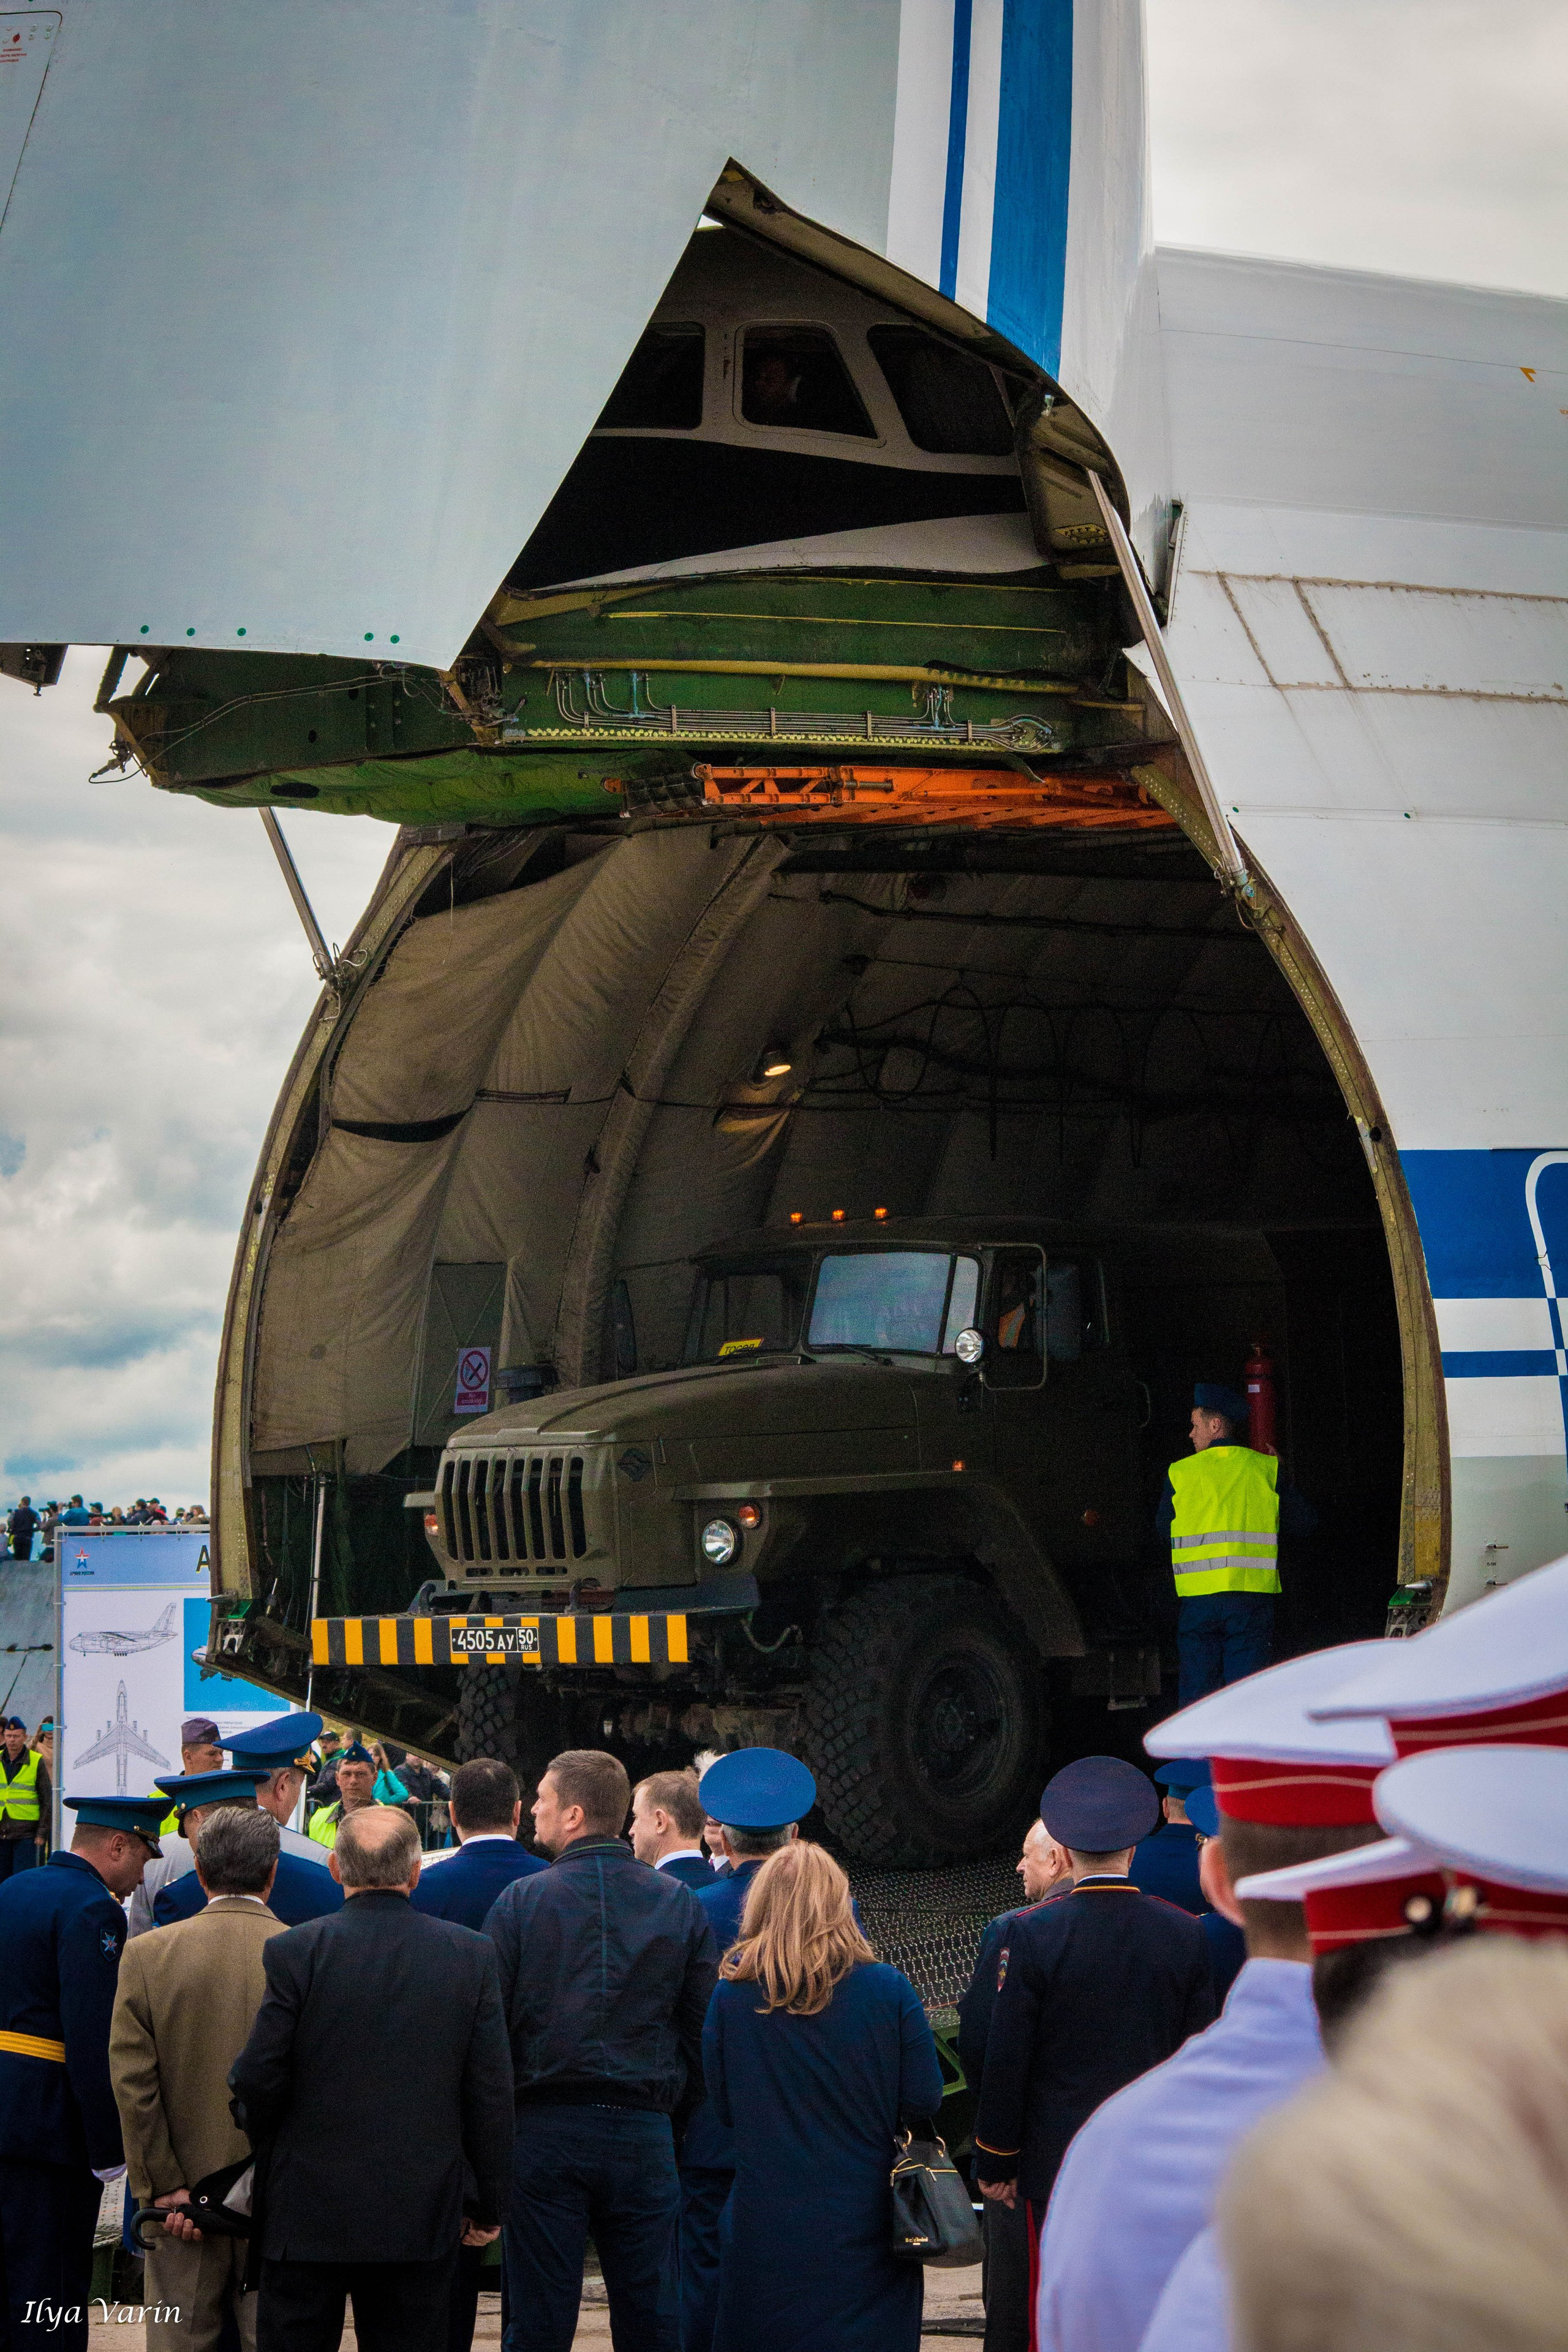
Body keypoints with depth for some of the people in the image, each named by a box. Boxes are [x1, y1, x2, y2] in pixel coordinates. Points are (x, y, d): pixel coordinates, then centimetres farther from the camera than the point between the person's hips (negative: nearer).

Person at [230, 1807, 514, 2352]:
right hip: (423, 2220, 2)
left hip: (308, 2211, -2)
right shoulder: (472, 1955, -3)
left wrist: (267, 2155, 12)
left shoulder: (294, 1951, -9)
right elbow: (492, 2094, -1)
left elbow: (257, 2081, -9)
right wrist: (486, 2206, 9)